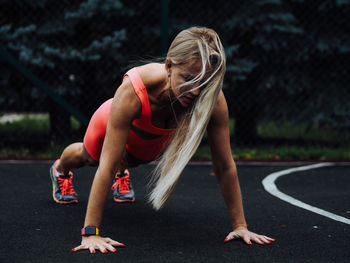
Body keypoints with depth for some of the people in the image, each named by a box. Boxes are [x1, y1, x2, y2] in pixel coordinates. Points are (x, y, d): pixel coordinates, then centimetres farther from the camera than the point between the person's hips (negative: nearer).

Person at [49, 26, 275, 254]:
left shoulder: (214, 100, -43)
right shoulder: (132, 92, -51)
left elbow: (225, 166, -32)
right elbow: (107, 167, -47)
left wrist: (240, 225, -29)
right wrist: (91, 233, -48)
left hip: (157, 139, 2)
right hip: (112, 123, -2)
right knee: (88, 157, 33)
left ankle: (121, 172, 72)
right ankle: (61, 170, 67)